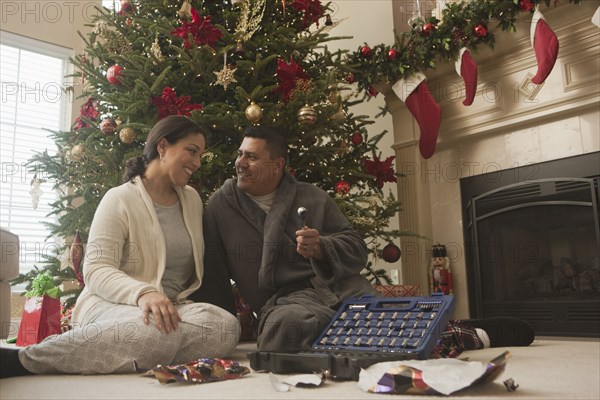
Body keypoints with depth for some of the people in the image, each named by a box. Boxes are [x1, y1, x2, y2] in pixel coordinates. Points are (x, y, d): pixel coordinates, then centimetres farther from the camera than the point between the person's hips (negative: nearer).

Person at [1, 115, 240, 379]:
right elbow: (97, 270, -14)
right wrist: (143, 293, -32)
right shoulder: (120, 199, -4)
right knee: (157, 332, -42)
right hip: (112, 304, -6)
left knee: (227, 326, -29)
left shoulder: (193, 199, 15)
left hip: (172, 306, 6)